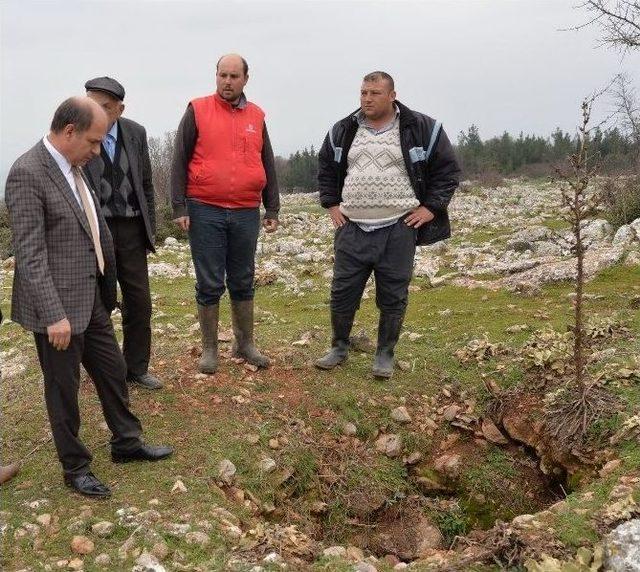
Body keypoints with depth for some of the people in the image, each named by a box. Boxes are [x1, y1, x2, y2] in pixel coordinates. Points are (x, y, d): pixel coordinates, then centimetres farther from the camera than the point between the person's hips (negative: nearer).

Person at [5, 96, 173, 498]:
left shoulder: (73, 168, 7)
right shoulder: (27, 173, -19)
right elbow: (30, 253, -22)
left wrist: (106, 290, 17)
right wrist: (54, 314, -24)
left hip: (92, 299, 8)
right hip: (58, 306, -8)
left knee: (113, 372, 19)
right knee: (64, 388, 9)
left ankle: (127, 443, 38)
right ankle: (75, 467, 27)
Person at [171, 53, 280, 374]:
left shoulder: (256, 117, 10)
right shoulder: (197, 111, 0)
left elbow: (268, 167, 15)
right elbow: (180, 162, -1)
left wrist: (272, 209, 11)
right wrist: (179, 208, -8)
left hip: (247, 214, 3)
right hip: (205, 212, -3)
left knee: (243, 283, 12)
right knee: (209, 285, 3)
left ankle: (244, 344, 25)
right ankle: (209, 349, 15)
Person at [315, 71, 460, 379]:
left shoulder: (422, 129, -2)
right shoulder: (343, 131, 8)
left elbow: (448, 168, 3)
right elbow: (326, 168, 22)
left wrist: (430, 207, -3)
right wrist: (331, 203, 11)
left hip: (398, 229, -3)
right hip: (352, 229, 3)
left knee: (393, 298, 4)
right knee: (342, 293, 7)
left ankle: (385, 354, 20)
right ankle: (339, 347, 26)